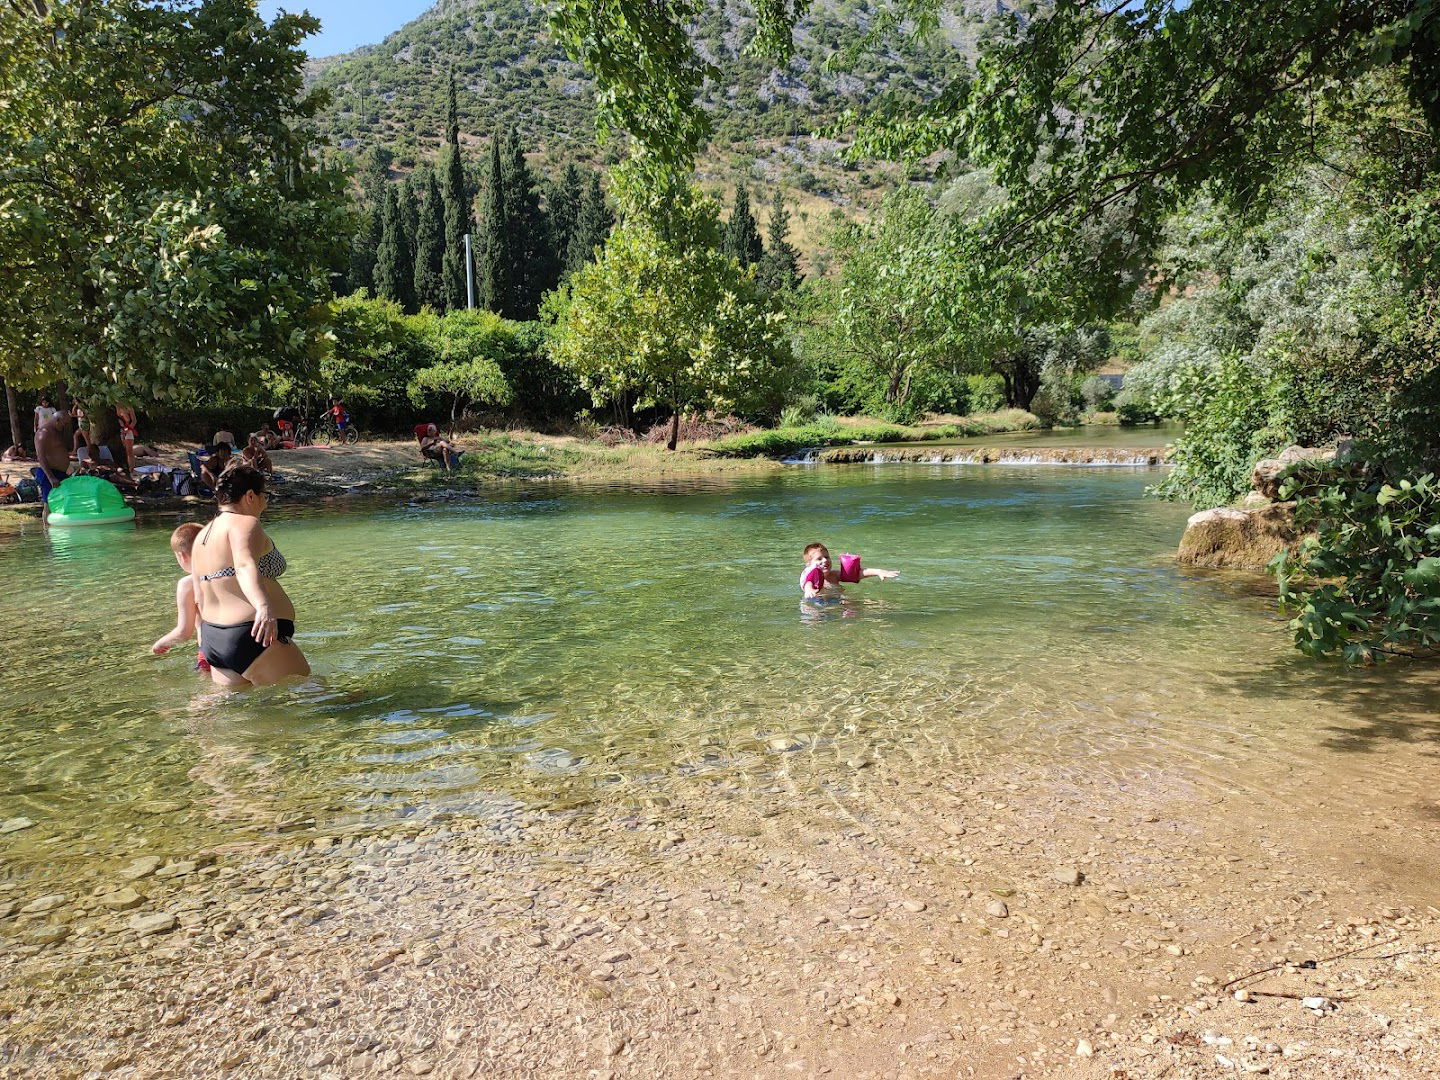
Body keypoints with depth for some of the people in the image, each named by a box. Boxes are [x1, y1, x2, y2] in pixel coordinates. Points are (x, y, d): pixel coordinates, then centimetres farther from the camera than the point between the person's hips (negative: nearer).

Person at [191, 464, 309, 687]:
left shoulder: (202, 537, 17)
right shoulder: (244, 523, -9)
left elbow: (201, 599, 20)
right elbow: (245, 566, -30)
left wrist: (206, 649, 27)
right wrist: (264, 607, -46)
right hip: (255, 638, -9)